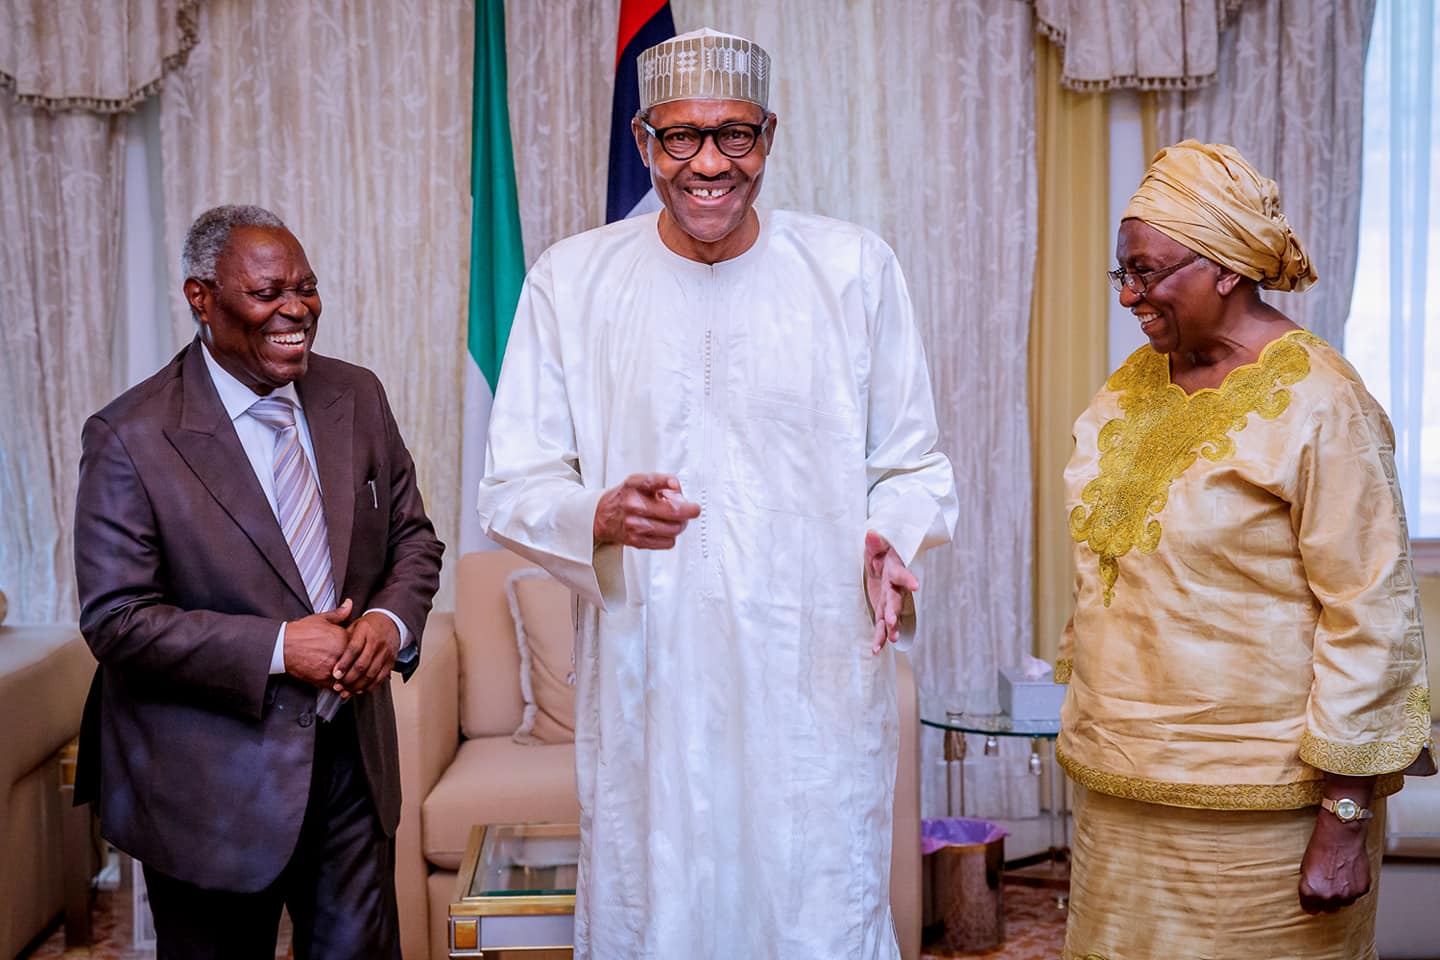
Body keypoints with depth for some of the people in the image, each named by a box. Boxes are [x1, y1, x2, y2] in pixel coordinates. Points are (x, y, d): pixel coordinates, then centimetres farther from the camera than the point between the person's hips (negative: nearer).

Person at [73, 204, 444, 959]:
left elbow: (412, 536, 10)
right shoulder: (130, 438, -13)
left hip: (352, 756, 4)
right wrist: (275, 648, -21)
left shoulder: (356, 397, 2)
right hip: (213, 782, -4)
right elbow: (116, 619, -15)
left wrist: (391, 619, -11)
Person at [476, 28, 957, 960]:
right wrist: (600, 517, -19)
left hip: (817, 687, 0)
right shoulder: (571, 279, 2)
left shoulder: (856, 268, 3)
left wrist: (891, 540, -13)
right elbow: (514, 484, 2)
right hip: (647, 692, 0)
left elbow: (912, 464, 9)